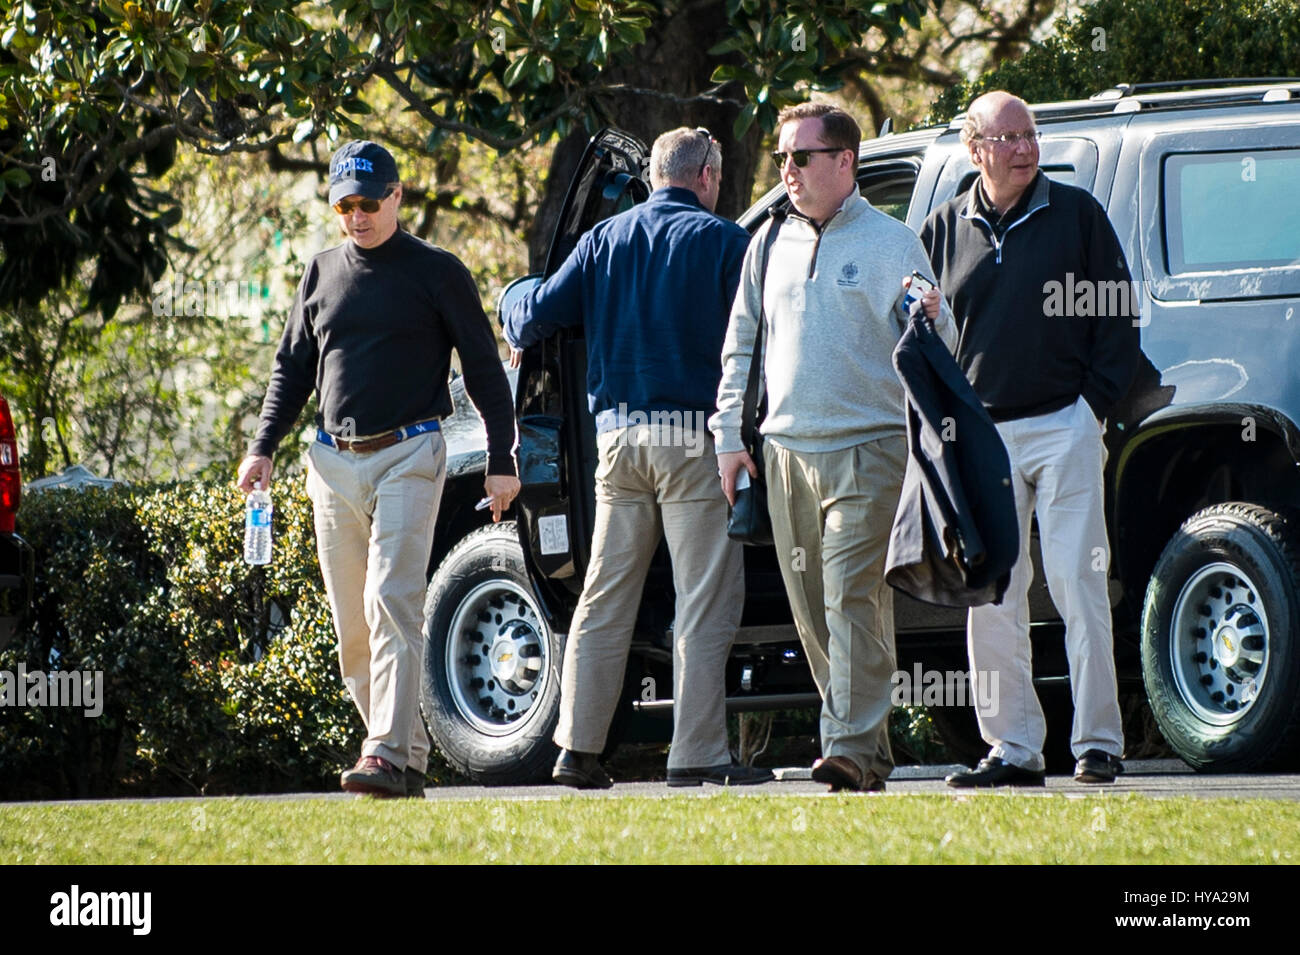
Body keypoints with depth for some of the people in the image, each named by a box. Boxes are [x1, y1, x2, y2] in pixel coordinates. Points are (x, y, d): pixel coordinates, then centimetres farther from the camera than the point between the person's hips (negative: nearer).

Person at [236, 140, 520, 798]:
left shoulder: (436, 273, 2)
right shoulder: (322, 274, 15)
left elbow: (484, 368, 4)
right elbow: (292, 368, 21)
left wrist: (501, 460, -2)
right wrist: (263, 447, 8)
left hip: (408, 456, -5)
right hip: (334, 465, 5)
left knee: (392, 603, -18)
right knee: (352, 625, 3)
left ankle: (389, 752, -24)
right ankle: (409, 756, 11)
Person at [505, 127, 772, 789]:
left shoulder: (605, 239, 9)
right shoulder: (722, 241, -3)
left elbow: (541, 313, 8)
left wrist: (514, 331, 29)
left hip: (618, 436, 5)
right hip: (694, 440, -5)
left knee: (604, 597, 10)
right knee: (704, 602, -3)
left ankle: (578, 747, 8)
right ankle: (697, 755, -7)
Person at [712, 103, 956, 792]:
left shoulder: (890, 243, 1)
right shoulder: (770, 244, 15)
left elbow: (935, 350, 1)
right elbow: (741, 347, 21)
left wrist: (931, 319, -22)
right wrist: (729, 436, 14)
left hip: (868, 447, -5)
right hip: (787, 452, 5)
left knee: (852, 597, -16)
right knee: (812, 610, 6)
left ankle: (852, 747, -20)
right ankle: (869, 751, 14)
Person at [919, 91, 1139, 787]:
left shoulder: (1076, 214, 4)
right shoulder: (944, 230, 10)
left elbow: (1117, 316, 5)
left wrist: (1096, 403, -4)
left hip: (1064, 426, -3)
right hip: (980, 436, 3)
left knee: (1078, 588, -6)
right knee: (990, 601, 2)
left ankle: (1097, 743, -3)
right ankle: (1012, 748, 7)